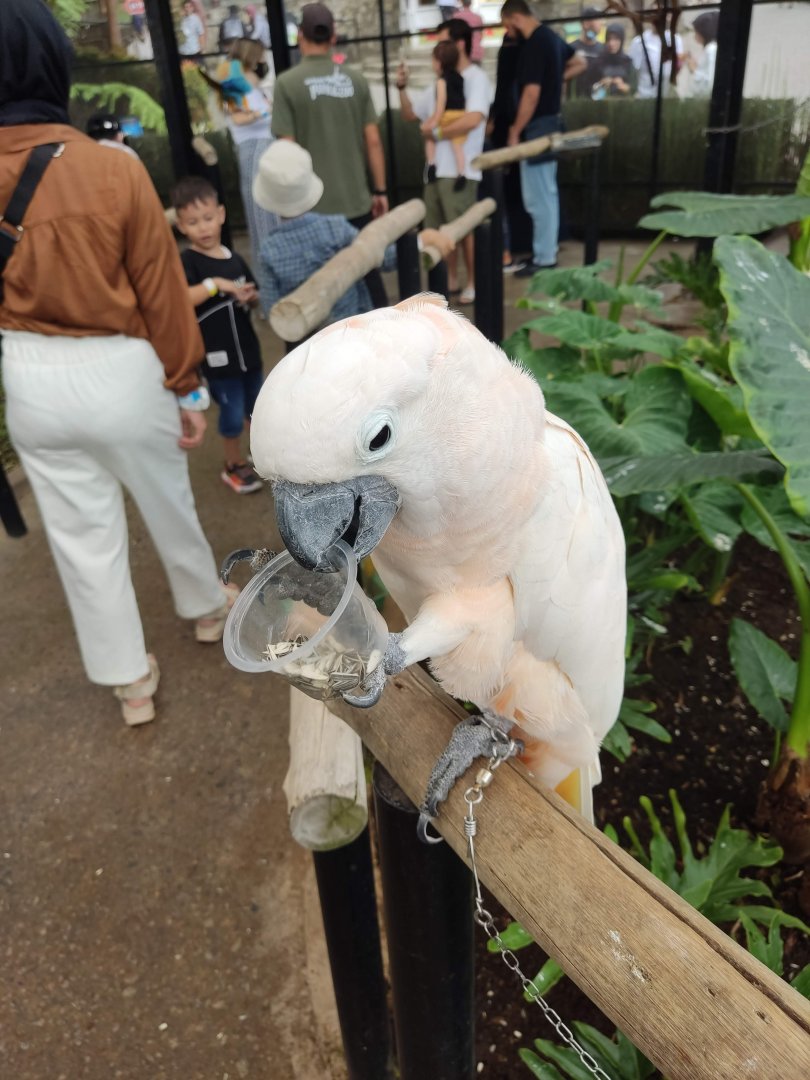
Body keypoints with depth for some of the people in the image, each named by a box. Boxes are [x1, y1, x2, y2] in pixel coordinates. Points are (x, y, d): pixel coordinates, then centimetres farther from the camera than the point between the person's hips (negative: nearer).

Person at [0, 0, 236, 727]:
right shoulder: (116, 170, -14)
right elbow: (161, 291, -9)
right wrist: (188, 387, 0)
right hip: (120, 372, -2)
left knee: (82, 532, 13)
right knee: (168, 503, 21)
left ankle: (132, 682, 27)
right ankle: (207, 609, 46)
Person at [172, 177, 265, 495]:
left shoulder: (235, 260, 6)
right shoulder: (188, 263, -12)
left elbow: (253, 298, 18)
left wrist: (251, 296, -5)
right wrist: (215, 284, -32)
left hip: (247, 348, 6)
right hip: (217, 356, -6)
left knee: (256, 407, 19)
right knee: (232, 415, 2)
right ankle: (234, 466, 24)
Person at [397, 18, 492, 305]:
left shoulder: (476, 78, -5)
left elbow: (472, 119, -21)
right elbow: (409, 114, 22)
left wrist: (435, 132, -12)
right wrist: (402, 88, 5)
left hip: (460, 169, -8)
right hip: (435, 168, 8)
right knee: (440, 229, 11)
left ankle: (473, 283, 7)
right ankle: (451, 279, 22)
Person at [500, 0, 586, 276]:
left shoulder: (533, 45, -17)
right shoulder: (550, 36, 12)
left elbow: (531, 93, -23)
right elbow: (580, 63, 25)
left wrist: (515, 131, -16)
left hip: (537, 126, -10)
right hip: (550, 122, 10)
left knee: (538, 196, -6)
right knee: (546, 192, 15)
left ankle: (544, 259, -2)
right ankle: (547, 250, 23)